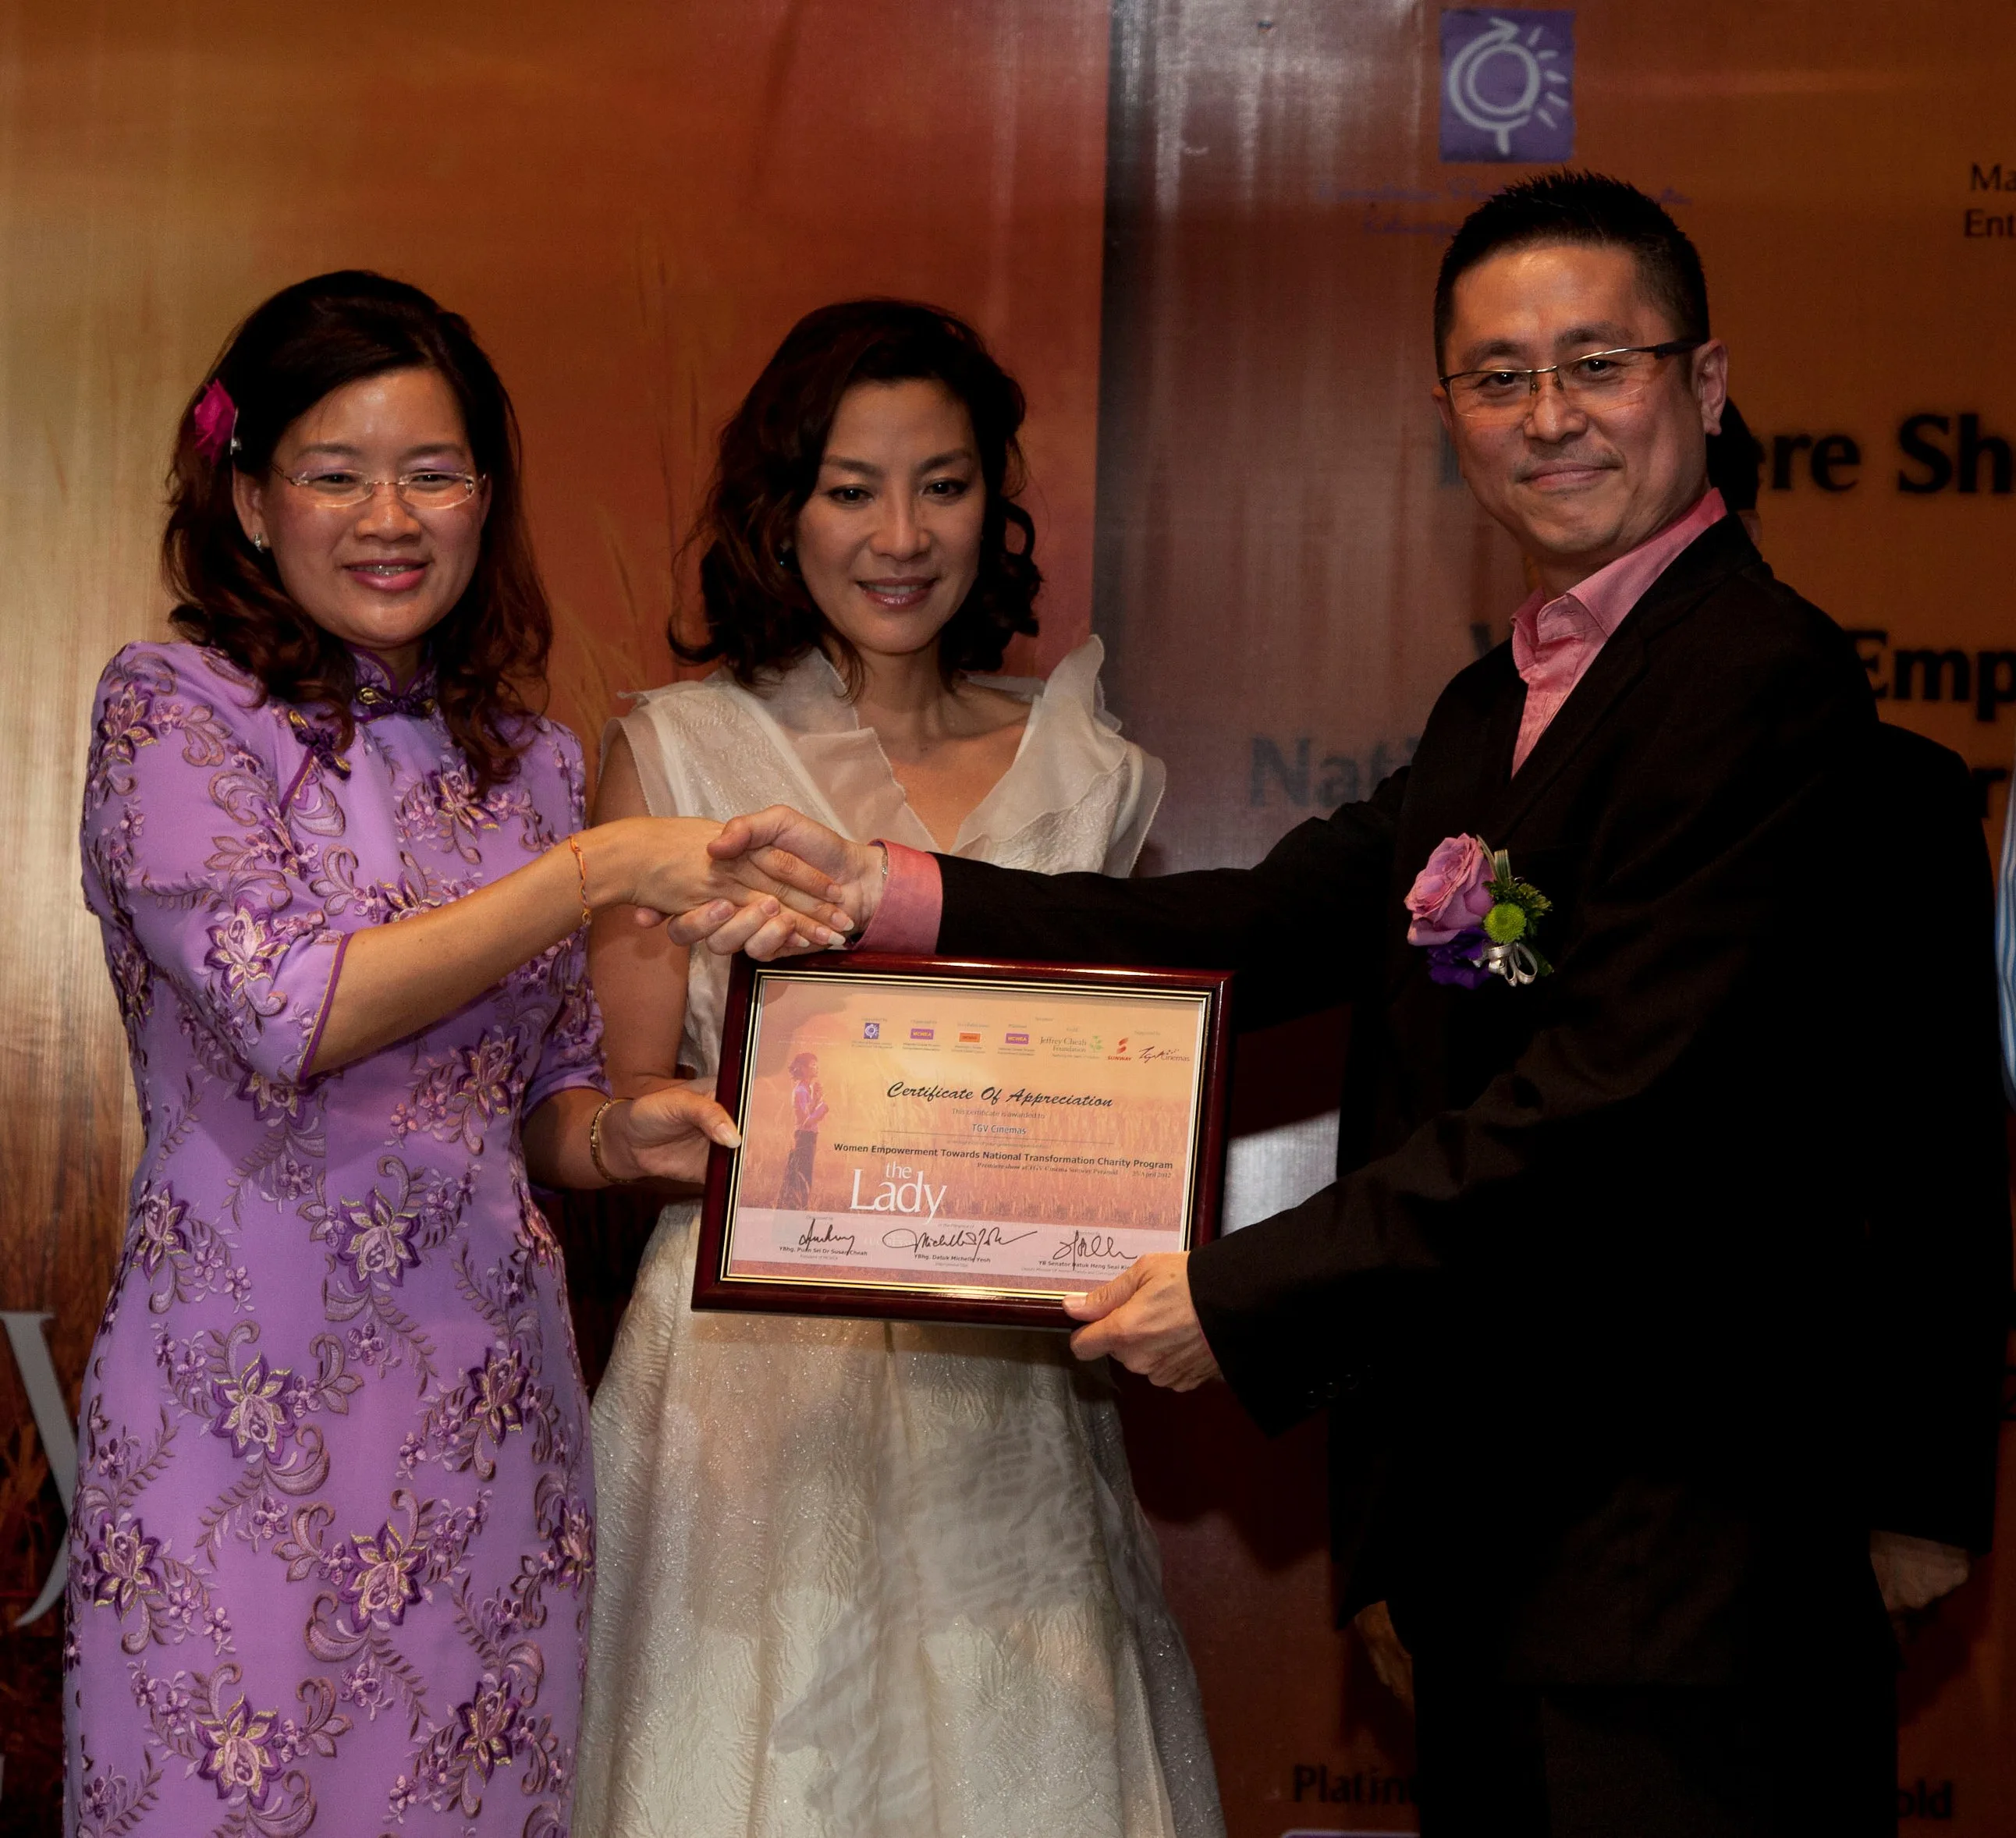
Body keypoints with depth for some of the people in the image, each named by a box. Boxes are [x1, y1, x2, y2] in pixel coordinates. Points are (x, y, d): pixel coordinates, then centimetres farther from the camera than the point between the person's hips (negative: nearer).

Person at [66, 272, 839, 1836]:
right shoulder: (171, 711, -4)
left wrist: (616, 1134, -5)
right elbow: (290, 1007, -18)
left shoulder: (524, 756, 11)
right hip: (245, 1403, -4)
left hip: (492, 1408, 5)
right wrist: (598, 869, -18)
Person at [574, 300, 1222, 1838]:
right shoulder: (679, 752, 1)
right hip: (750, 1378, -2)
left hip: (1006, 1383, 2)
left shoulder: (1083, 774, 8)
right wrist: (771, 1133, -18)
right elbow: (621, 1099, 1)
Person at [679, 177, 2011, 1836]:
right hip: (1486, 1511, 9)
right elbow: (1279, 927, 6)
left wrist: (1247, 1292, -17)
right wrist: (883, 889, -2)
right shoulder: (1496, 707, 16)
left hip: (1671, 1522, -9)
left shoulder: (1762, 675, -15)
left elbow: (1612, 1094, -22)